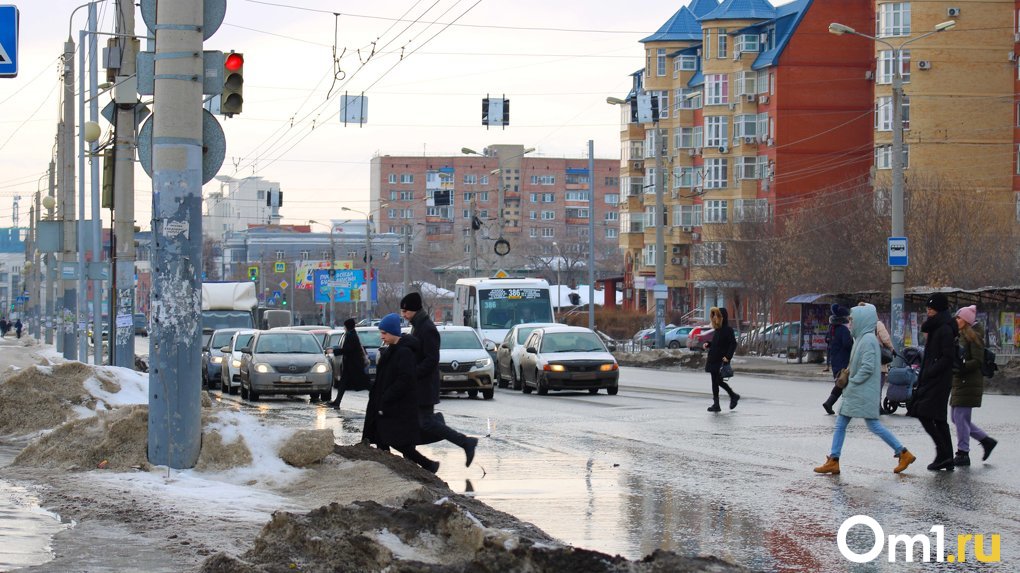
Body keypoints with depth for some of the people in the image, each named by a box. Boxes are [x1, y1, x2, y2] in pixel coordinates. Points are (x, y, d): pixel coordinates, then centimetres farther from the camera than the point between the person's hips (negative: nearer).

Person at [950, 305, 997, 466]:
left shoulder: (973, 337, -11)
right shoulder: (960, 336, 16)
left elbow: (978, 361, -18)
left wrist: (961, 368, -28)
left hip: (969, 383, -9)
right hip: (959, 382, 9)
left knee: (960, 417, -7)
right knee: (956, 418, 11)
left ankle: (963, 454, 0)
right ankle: (986, 440, 21)